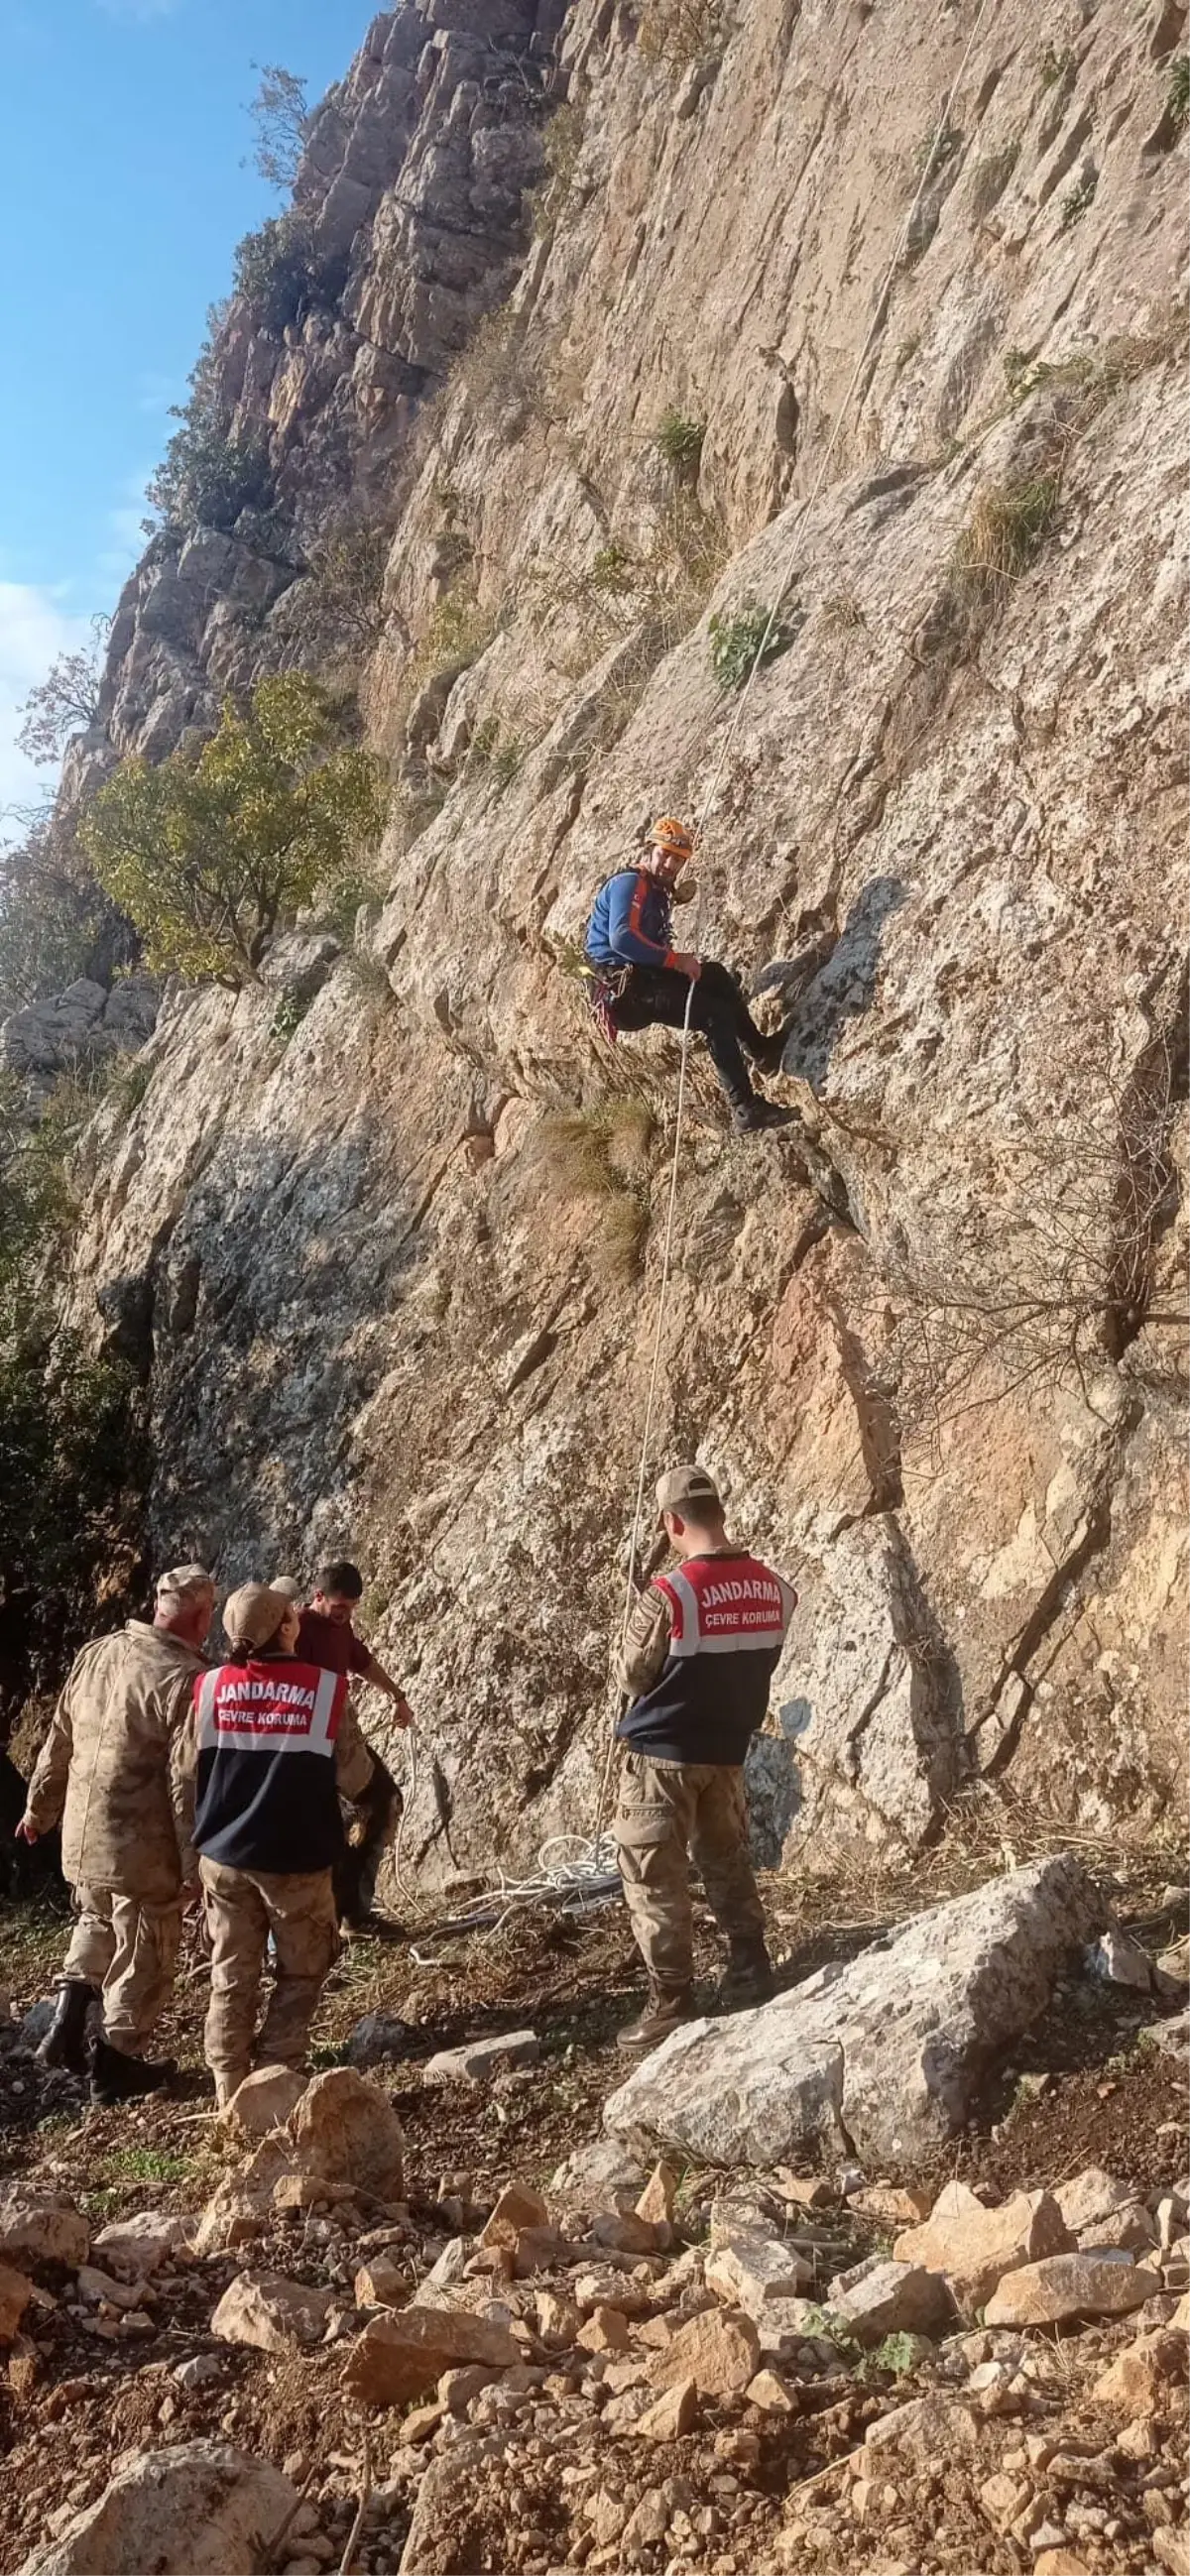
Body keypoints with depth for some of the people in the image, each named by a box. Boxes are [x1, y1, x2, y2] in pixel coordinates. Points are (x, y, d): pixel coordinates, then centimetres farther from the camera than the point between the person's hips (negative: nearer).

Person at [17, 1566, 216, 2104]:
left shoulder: (95, 1654, 1)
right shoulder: (184, 1678, -21)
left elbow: (59, 1742, 10)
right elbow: (187, 1782, -19)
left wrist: (39, 1808, 23)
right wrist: (195, 1862, -11)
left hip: (83, 1836, 7)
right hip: (143, 1847, -6)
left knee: (95, 1926, 29)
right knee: (141, 1956, 11)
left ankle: (67, 2028, 23)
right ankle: (117, 2064, 22)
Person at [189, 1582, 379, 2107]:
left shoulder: (209, 1688, -3)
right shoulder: (326, 1688, -12)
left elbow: (189, 1776, 5)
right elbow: (354, 1780, -7)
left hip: (224, 1856, 3)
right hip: (296, 1858, -3)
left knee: (231, 1976, 14)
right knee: (301, 1971, 16)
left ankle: (231, 2092, 18)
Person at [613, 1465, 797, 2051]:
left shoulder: (668, 1596, -24)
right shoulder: (774, 1589, -5)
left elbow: (633, 1677, -12)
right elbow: (763, 1664, 8)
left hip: (663, 1753, -6)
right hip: (729, 1750, 6)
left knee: (653, 1880, 4)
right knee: (729, 1863, 22)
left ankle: (670, 2005, 6)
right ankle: (751, 1976, 29)